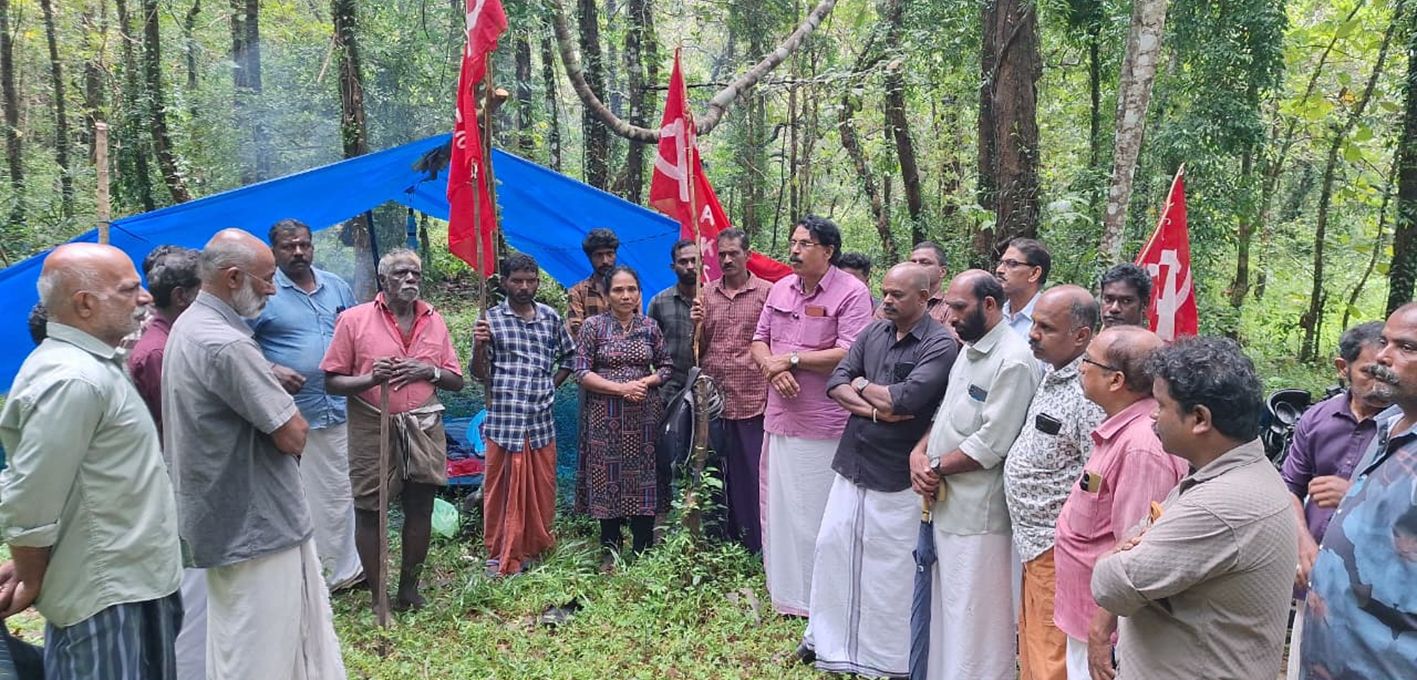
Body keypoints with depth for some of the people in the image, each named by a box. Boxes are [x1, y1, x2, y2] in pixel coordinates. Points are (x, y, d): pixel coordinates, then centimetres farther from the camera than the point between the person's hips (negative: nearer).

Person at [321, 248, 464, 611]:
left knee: (420, 510, 8)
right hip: (373, 428, -3)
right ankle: (378, 597, 17)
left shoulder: (434, 320, 7)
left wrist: (429, 371, -9)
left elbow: (456, 380, 11)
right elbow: (333, 381, -4)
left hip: (422, 428, 3)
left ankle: (408, 590, 24)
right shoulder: (354, 319, -4)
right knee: (368, 511, 3)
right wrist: (370, 379, -22)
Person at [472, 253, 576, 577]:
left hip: (541, 420, 3)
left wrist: (551, 386, 10)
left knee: (542, 490, 11)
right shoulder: (492, 319, 0)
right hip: (504, 420, -3)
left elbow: (569, 356, 22)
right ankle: (501, 556, 16)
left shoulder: (550, 317, 8)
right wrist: (479, 346, -19)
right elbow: (479, 374, -1)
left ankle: (535, 546, 29)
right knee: (502, 490, 4)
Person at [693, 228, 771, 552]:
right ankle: (724, 540, 25)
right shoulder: (707, 294, 11)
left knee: (753, 476, 1)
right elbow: (698, 349, 14)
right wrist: (696, 324, -5)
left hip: (752, 402, -4)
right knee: (718, 474, 12)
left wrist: (773, 388, -9)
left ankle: (758, 548, 14)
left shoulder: (766, 292, -1)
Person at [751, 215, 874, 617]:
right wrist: (772, 368, -8)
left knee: (818, 512, 1)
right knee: (779, 506, 14)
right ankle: (783, 590, 30)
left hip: (825, 424, -6)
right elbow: (759, 341, 14)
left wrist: (791, 360, -14)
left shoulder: (852, 293, -10)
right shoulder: (780, 289, 11)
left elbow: (850, 354, -19)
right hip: (780, 417, 7)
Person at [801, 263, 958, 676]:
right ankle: (827, 638, 32)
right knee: (832, 546, 14)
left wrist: (862, 385, -6)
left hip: (896, 475, -6)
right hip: (851, 463, 7)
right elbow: (836, 382, 1)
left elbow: (905, 399, -24)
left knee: (889, 565, 5)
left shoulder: (940, 345, -13)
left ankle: (885, 656, 23)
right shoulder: (873, 333, 7)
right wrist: (874, 409, -15)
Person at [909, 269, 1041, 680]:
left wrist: (936, 468, -11)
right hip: (947, 504, 9)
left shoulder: (1013, 362, -17)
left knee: (973, 616, 1)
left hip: (977, 512, -9)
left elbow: (990, 444, -21)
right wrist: (919, 453, -1)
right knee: (947, 607, 19)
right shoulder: (969, 351, 13)